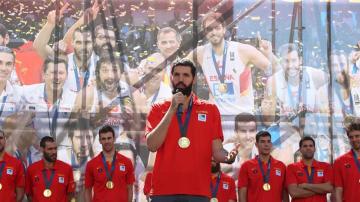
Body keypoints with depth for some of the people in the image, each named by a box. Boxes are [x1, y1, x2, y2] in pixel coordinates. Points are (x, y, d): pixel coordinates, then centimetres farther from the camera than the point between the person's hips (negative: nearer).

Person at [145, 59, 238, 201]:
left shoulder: (210, 110, 10)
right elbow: (152, 145, -6)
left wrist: (228, 157, -18)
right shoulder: (158, 109, 9)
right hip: (163, 190, 0)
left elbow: (217, 151, 5)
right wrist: (171, 110, -10)